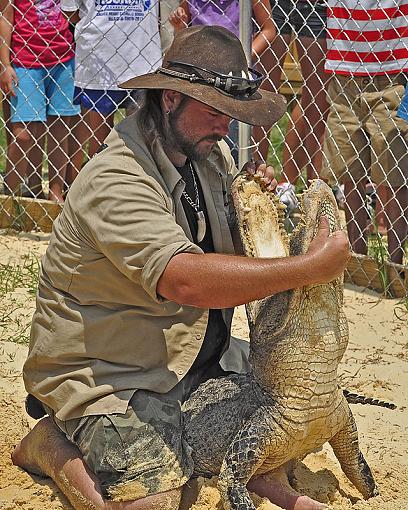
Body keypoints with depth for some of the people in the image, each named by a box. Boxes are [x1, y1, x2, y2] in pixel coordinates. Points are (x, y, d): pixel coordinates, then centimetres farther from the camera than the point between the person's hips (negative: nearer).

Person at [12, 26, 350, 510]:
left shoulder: (211, 152, 2)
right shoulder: (115, 179, -27)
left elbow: (233, 243, 17)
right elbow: (184, 279, -41)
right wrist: (310, 267, -38)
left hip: (193, 349, 9)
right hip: (104, 371, -9)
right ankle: (55, 444, 3)